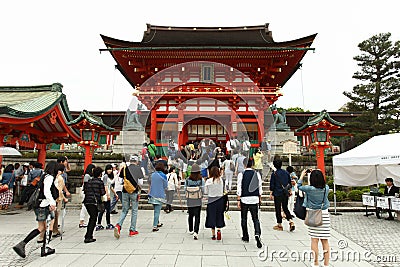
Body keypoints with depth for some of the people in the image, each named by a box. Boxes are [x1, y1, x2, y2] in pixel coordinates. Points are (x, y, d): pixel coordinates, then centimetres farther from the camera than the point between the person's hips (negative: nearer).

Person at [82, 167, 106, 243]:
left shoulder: (89, 181, 12)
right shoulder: (100, 182, -5)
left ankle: (88, 235, 26)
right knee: (93, 219, 2)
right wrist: (105, 191, 16)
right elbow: (102, 193, -4)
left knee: (92, 218, 20)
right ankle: (88, 237, -1)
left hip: (87, 202, 7)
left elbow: (85, 191, 12)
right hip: (94, 202, -6)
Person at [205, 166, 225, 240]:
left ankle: (213, 234, 13)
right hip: (220, 200, 1)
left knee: (212, 216, 8)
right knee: (219, 216, 15)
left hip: (211, 200, -1)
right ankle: (219, 230, -4)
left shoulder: (208, 181, -11)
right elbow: (223, 191, 1)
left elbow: (206, 192, -3)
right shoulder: (221, 180, -7)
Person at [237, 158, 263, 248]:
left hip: (244, 198, -2)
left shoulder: (241, 174, -6)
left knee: (244, 218, 12)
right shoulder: (257, 174, 2)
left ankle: (245, 237, 22)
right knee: (255, 218, 7)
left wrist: (238, 200, -2)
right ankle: (257, 234, -12)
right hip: (255, 198, 2)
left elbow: (239, 188, -8)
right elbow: (260, 187, 7)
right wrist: (260, 199, 17)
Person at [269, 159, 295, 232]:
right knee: (285, 208, 16)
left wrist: (271, 194, -1)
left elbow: (272, 185, -8)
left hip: (277, 194, -4)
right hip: (285, 194, 5)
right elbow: (289, 183, 12)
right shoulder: (286, 173, 4)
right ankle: (291, 221, 0)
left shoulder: (274, 174, -10)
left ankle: (279, 225, 13)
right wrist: (289, 191, 22)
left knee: (278, 209, 6)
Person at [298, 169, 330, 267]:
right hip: (324, 214, 3)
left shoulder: (309, 189, -14)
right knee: (325, 240, 10)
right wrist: (317, 174, 25)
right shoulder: (326, 188, -5)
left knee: (314, 240, 5)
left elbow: (299, 186, 3)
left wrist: (302, 175, 17)